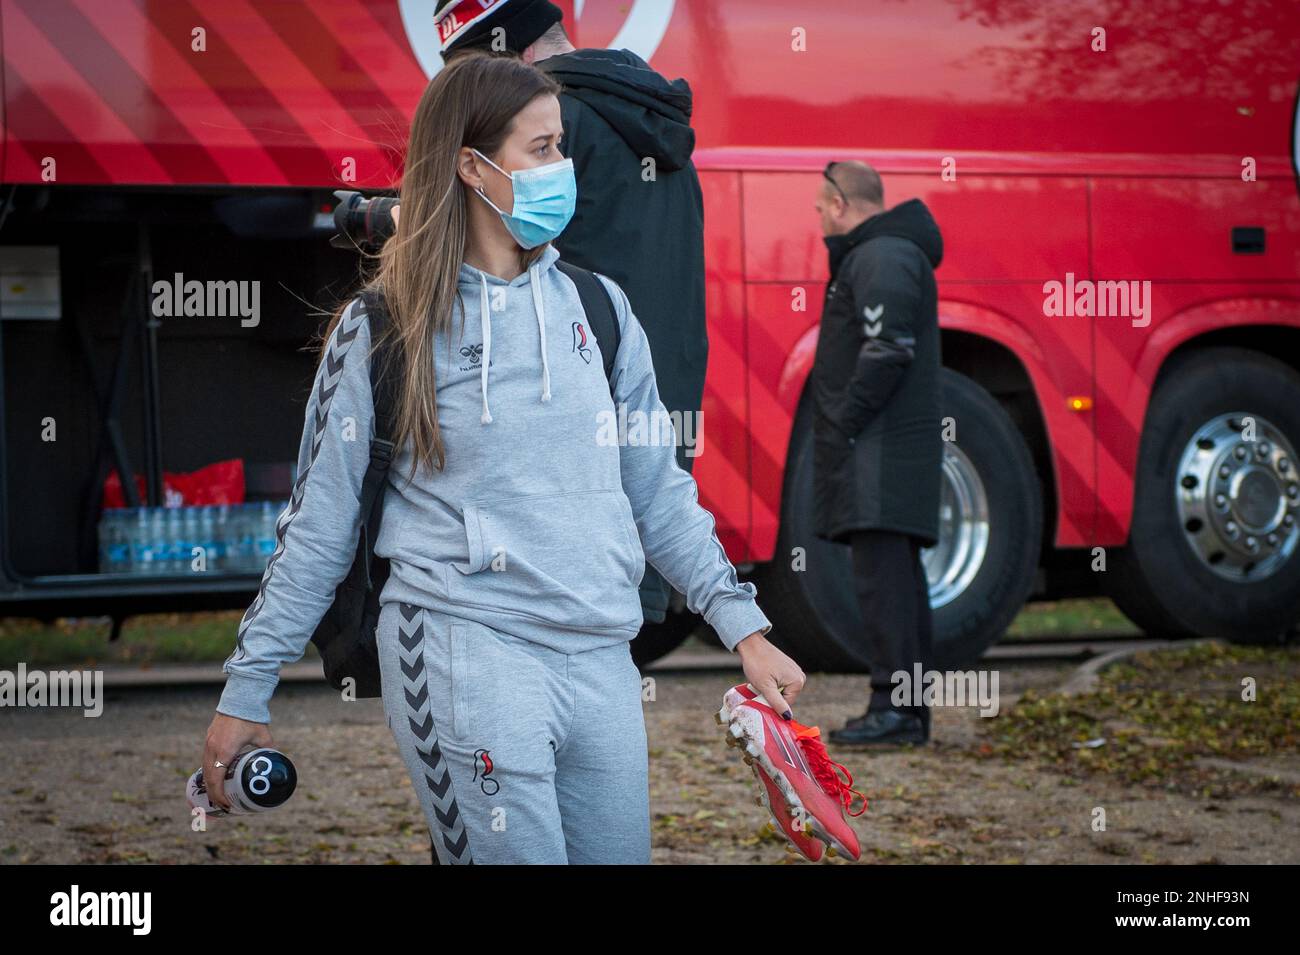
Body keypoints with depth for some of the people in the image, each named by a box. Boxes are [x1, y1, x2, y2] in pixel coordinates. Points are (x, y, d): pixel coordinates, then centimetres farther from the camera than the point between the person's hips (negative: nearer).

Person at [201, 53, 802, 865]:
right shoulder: (382, 331, -1)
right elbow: (319, 525, 3)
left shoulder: (598, 308, 11)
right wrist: (247, 691, 2)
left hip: (604, 660, 5)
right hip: (463, 649, -5)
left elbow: (658, 492, 16)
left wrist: (744, 628, 9)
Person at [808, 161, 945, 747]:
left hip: (879, 452, -11)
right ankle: (911, 711, 13)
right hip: (892, 450, 11)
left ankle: (895, 706, -18)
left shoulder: (882, 258, -12)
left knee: (883, 576, -14)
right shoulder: (873, 254, 22)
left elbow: (888, 351, -21)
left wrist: (844, 423, -17)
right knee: (897, 576, 11)